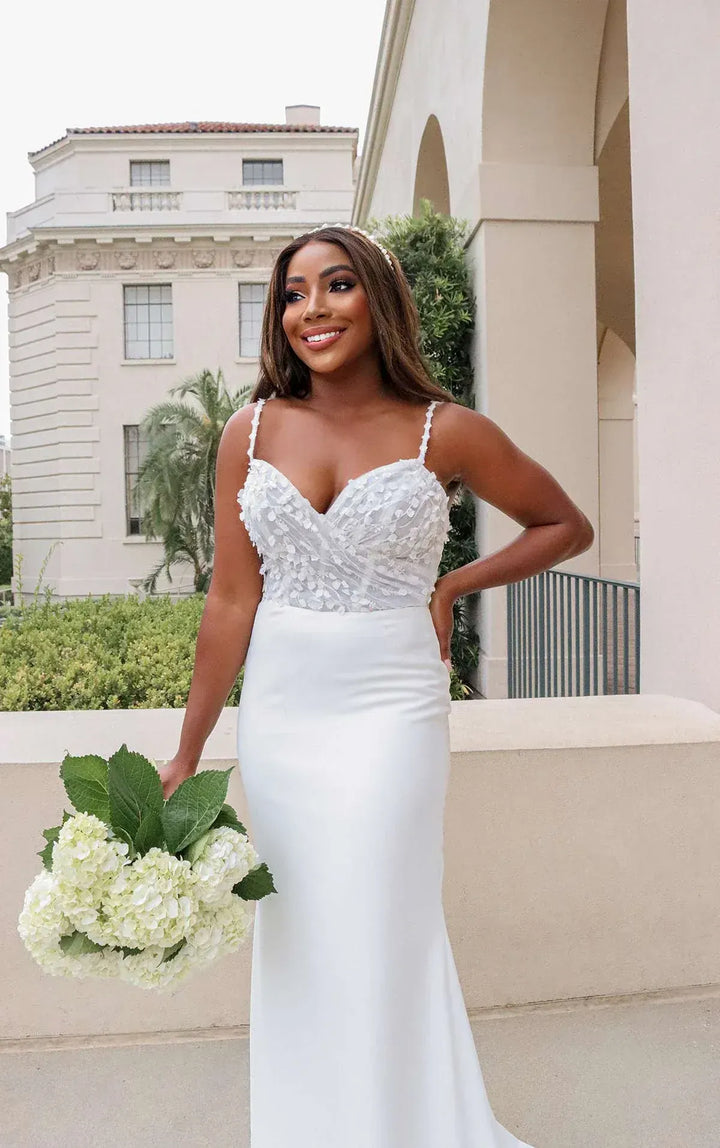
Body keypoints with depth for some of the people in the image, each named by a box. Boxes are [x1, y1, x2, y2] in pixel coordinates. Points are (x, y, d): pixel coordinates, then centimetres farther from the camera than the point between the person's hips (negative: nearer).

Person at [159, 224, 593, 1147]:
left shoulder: (447, 434, -6)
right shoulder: (252, 432, 1)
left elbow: (567, 525, 8)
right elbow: (231, 603, 1)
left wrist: (450, 587, -4)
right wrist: (186, 756, 2)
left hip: (388, 715, -3)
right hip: (276, 715, 3)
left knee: (376, 944, 4)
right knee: (297, 948, 16)